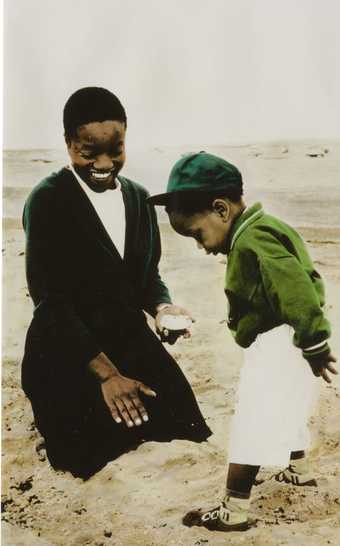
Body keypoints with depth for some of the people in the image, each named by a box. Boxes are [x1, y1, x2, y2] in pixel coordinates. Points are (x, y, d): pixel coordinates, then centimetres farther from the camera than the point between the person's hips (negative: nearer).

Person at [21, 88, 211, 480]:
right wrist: (106, 373, -19)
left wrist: (161, 307, -9)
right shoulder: (47, 201, -13)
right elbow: (49, 299, -16)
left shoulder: (138, 197, 7)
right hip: (68, 356, -6)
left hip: (132, 344, 6)